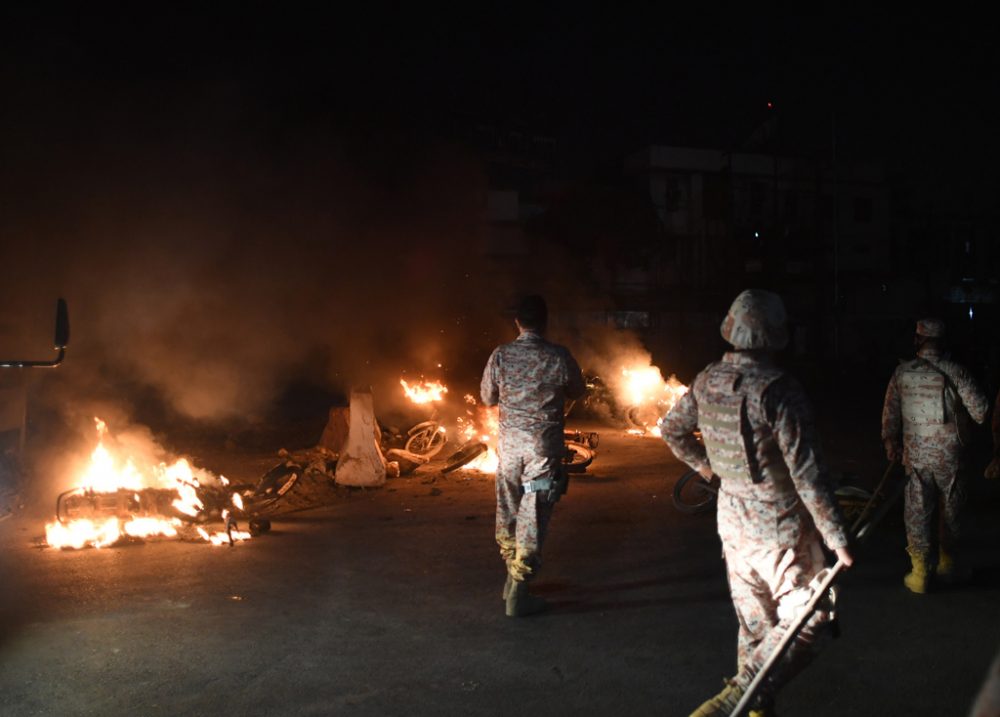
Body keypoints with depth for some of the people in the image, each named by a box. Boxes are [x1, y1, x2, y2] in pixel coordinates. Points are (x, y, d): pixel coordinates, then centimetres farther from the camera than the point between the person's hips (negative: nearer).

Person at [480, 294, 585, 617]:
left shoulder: (500, 355, -4)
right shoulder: (559, 357, -10)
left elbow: (488, 398, 7)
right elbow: (577, 391, 8)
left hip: (509, 442, 3)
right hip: (544, 445, -3)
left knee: (507, 511, 18)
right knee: (533, 517, 1)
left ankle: (514, 576, 30)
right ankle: (518, 593, 2)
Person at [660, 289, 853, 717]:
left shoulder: (707, 382, -2)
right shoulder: (778, 391, -23)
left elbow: (671, 430, 15)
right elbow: (807, 474, -22)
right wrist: (838, 538, -14)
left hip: (732, 522, 7)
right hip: (781, 529, -7)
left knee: (754, 625, 20)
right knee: (809, 619, 4)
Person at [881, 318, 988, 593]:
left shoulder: (902, 372, -4)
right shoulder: (954, 371, -10)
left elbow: (890, 412, 4)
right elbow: (980, 409, -9)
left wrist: (891, 442, 18)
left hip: (915, 455, 1)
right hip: (949, 455, 0)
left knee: (917, 514, 7)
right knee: (951, 511, 17)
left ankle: (919, 573, 7)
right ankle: (947, 564, 30)